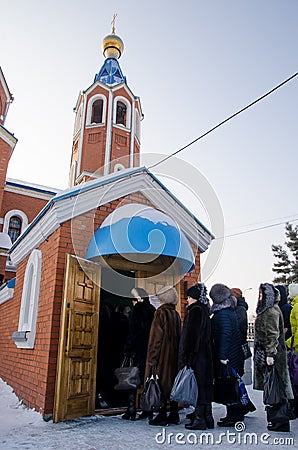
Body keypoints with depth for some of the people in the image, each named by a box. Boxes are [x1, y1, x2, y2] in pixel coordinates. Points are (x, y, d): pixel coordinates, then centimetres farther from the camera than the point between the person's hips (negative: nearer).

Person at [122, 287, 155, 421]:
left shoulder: (137, 310, -9)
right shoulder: (152, 310, 10)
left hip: (139, 351, -6)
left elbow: (133, 333, -12)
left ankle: (131, 411, 2)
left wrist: (128, 350, -6)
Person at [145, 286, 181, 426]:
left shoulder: (161, 313, -13)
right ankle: (174, 415, 19)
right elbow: (179, 336, 12)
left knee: (161, 383, 0)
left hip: (162, 354, -7)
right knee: (172, 381, 12)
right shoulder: (176, 314, 9)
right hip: (174, 355, 7)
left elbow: (156, 337, -15)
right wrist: (176, 353, 17)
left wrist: (152, 358, -13)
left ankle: (162, 416, 5)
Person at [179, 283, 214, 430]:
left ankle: (199, 419, 5)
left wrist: (186, 357, -19)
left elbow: (191, 335, -20)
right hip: (205, 356, 9)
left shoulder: (195, 311, -15)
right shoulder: (204, 310, 13)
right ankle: (207, 418, 22)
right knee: (205, 386, 14)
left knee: (198, 387, -2)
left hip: (196, 357, -9)